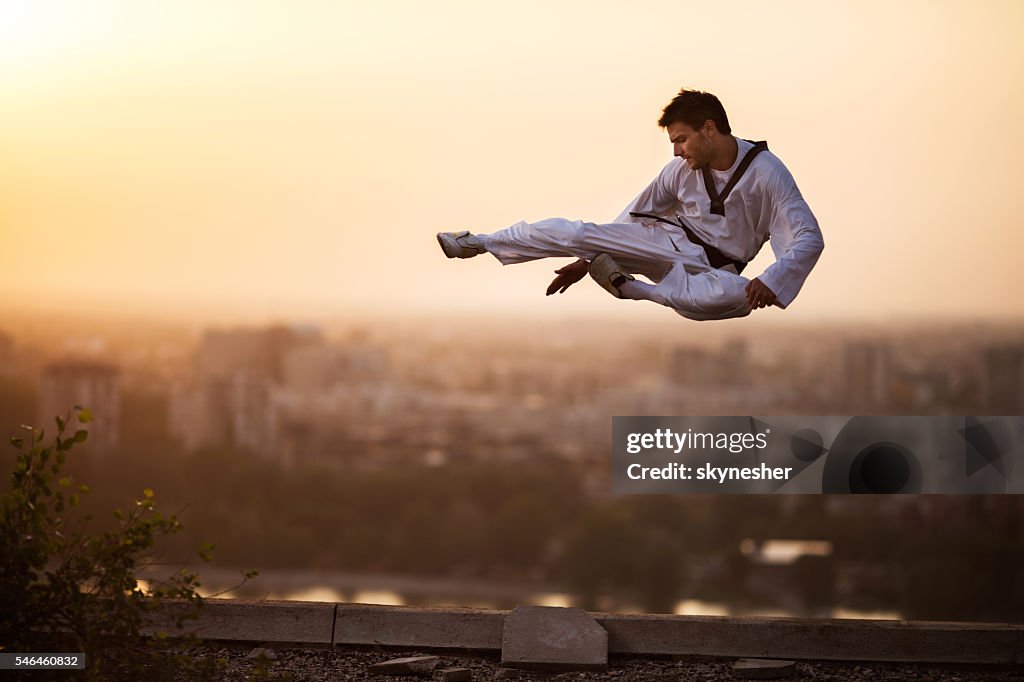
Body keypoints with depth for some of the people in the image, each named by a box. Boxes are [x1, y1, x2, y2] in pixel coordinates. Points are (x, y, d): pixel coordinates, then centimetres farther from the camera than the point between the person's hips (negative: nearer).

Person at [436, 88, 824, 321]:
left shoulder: (767, 174, -19)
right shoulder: (682, 168, -5)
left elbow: (809, 239, -22)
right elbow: (635, 217, 8)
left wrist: (770, 281, -39)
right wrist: (585, 260, 9)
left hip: (713, 267, -4)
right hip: (670, 240, 4)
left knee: (738, 297, -42)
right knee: (575, 232, -13)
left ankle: (630, 286, -29)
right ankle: (476, 243, 3)